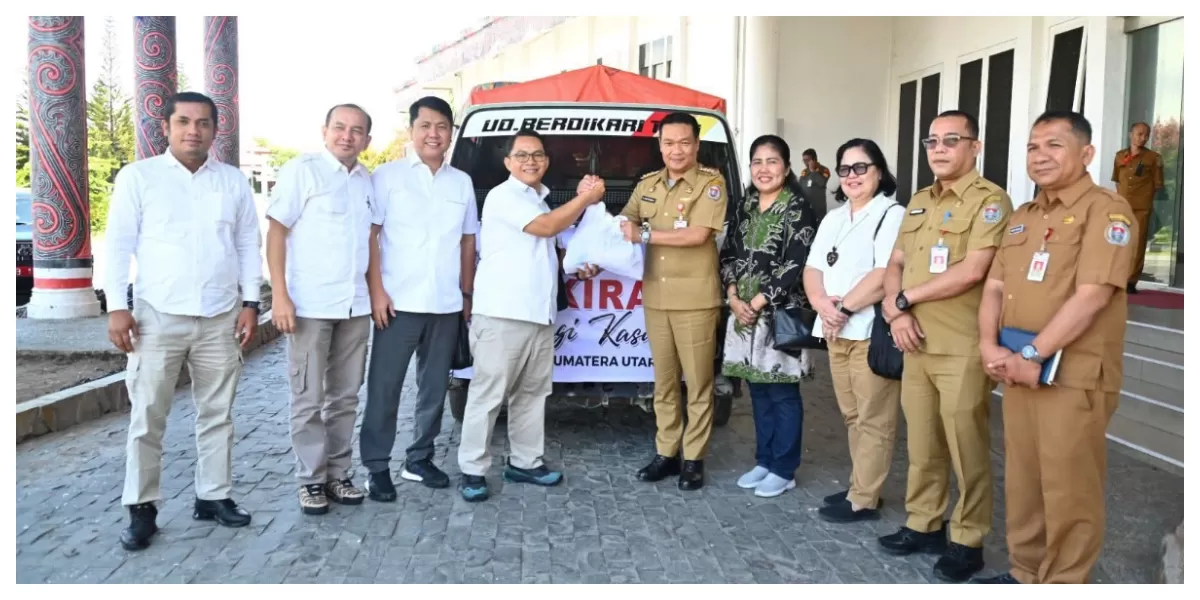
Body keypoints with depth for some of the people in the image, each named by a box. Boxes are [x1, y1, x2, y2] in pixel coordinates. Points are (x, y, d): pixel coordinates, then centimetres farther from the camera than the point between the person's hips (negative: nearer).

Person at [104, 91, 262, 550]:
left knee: (217, 414, 9)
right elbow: (120, 243, 0)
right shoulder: (138, 176, 1)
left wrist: (250, 303, 4)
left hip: (221, 318, 3)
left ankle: (214, 496, 20)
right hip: (158, 316, -2)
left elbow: (248, 244, 10)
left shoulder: (234, 181, 9)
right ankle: (141, 508, 11)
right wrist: (117, 307, -6)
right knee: (147, 417, 1)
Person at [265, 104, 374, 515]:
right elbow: (276, 231, -7)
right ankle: (311, 479, 12)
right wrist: (280, 295, -14)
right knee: (309, 399, 2)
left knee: (345, 397, 11)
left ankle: (338, 473, 21)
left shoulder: (368, 182, 11)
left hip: (356, 307, 5)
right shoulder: (302, 170, -5)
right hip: (310, 306, -5)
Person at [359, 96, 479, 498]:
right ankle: (377, 467, 8)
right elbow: (369, 235, -4)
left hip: (446, 305, 4)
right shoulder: (387, 176, 0)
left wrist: (467, 294, 12)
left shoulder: (462, 183, 12)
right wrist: (377, 291, -11)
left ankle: (420, 459, 23)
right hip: (399, 301, -4)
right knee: (385, 386, -1)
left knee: (435, 386, 11)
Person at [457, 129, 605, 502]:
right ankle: (472, 471, 0)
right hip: (502, 314, -9)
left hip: (539, 314, 9)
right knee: (488, 394, -6)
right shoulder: (502, 196, -7)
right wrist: (586, 198, -8)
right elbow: (546, 227, -17)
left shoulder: (542, 200, 21)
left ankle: (525, 462, 21)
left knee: (532, 392, 12)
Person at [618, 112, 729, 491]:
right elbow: (623, 225, 14)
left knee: (698, 384, 3)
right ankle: (666, 453, 22)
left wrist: (644, 235, -13)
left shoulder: (711, 183, -7)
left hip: (696, 300, -5)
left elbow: (698, 234, -18)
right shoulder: (647, 185, 11)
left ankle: (693, 459, 13)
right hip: (655, 298, 5)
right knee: (663, 382, 12)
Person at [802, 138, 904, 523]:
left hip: (872, 331, -8)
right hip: (836, 331, 8)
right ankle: (860, 486, 24)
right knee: (852, 415, 14)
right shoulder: (833, 219, 19)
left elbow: (886, 275, -18)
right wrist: (821, 302, -8)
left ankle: (863, 500, 3)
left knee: (873, 418, -2)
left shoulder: (892, 215, -6)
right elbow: (813, 267, 12)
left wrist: (844, 309, -15)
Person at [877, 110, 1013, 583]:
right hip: (916, 344, 7)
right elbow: (896, 264, 16)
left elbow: (971, 272, -19)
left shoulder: (990, 200, -7)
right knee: (922, 444, 13)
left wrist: (905, 297, -9)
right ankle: (923, 524, 26)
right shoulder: (918, 202, 16)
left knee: (966, 448, 3)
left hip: (963, 349, -6)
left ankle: (967, 539, 15)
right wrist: (897, 312, -5)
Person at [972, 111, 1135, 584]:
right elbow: (994, 287, 13)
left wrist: (1032, 356, -18)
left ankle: (1063, 583, 16)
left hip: (1074, 378, -7)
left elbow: (1091, 295, -18)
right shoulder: (1022, 217, 16)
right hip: (1017, 373, 7)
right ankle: (1024, 572, 29)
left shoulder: (1106, 211, -8)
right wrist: (990, 345, -5)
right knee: (1021, 481, 15)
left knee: (1068, 492, 2)